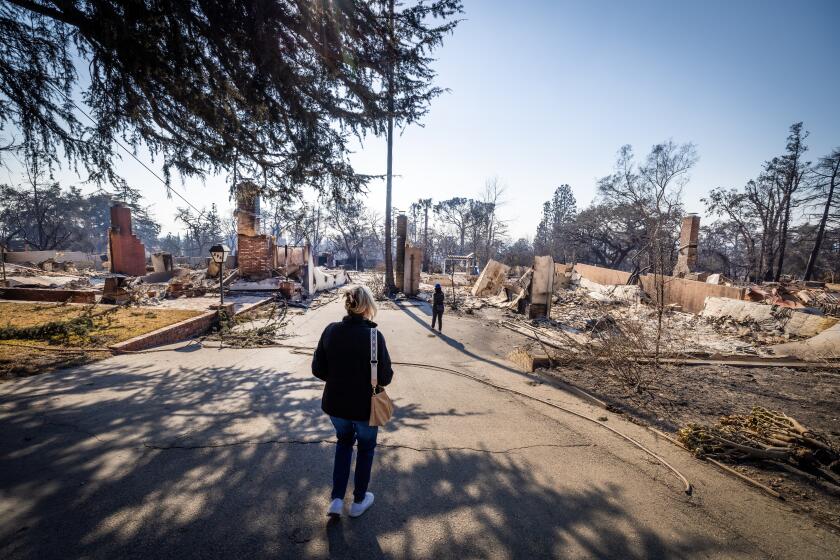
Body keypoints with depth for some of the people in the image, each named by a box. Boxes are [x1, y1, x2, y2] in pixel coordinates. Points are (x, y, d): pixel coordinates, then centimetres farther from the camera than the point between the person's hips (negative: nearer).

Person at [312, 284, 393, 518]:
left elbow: (317, 369, -4)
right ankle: (359, 501, 40)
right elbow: (385, 378, -19)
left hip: (335, 404, 4)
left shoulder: (331, 330, -12)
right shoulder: (374, 336, -24)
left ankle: (337, 499, 30)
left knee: (344, 442, 31)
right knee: (366, 448, 24)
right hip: (365, 407, -3)